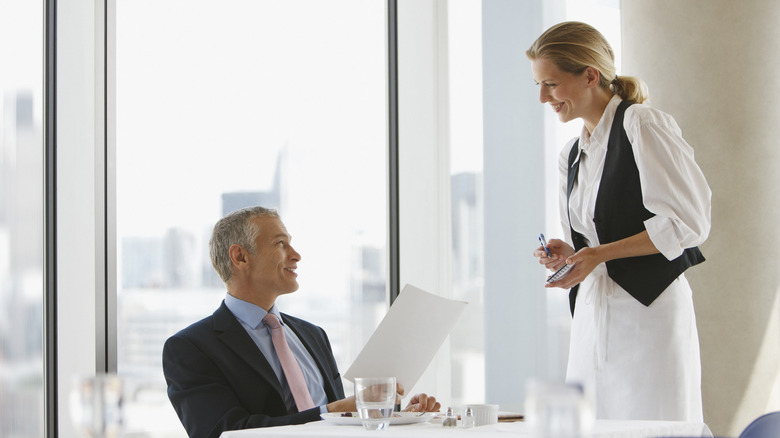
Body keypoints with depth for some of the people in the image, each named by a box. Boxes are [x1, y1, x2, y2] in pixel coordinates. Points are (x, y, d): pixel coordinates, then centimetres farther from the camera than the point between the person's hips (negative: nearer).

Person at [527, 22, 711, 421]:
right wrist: (566, 253, 2)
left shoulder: (643, 125, -6)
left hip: (648, 309, -7)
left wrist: (600, 254, -16)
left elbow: (688, 222, -11)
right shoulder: (571, 156, 18)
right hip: (592, 314, 7)